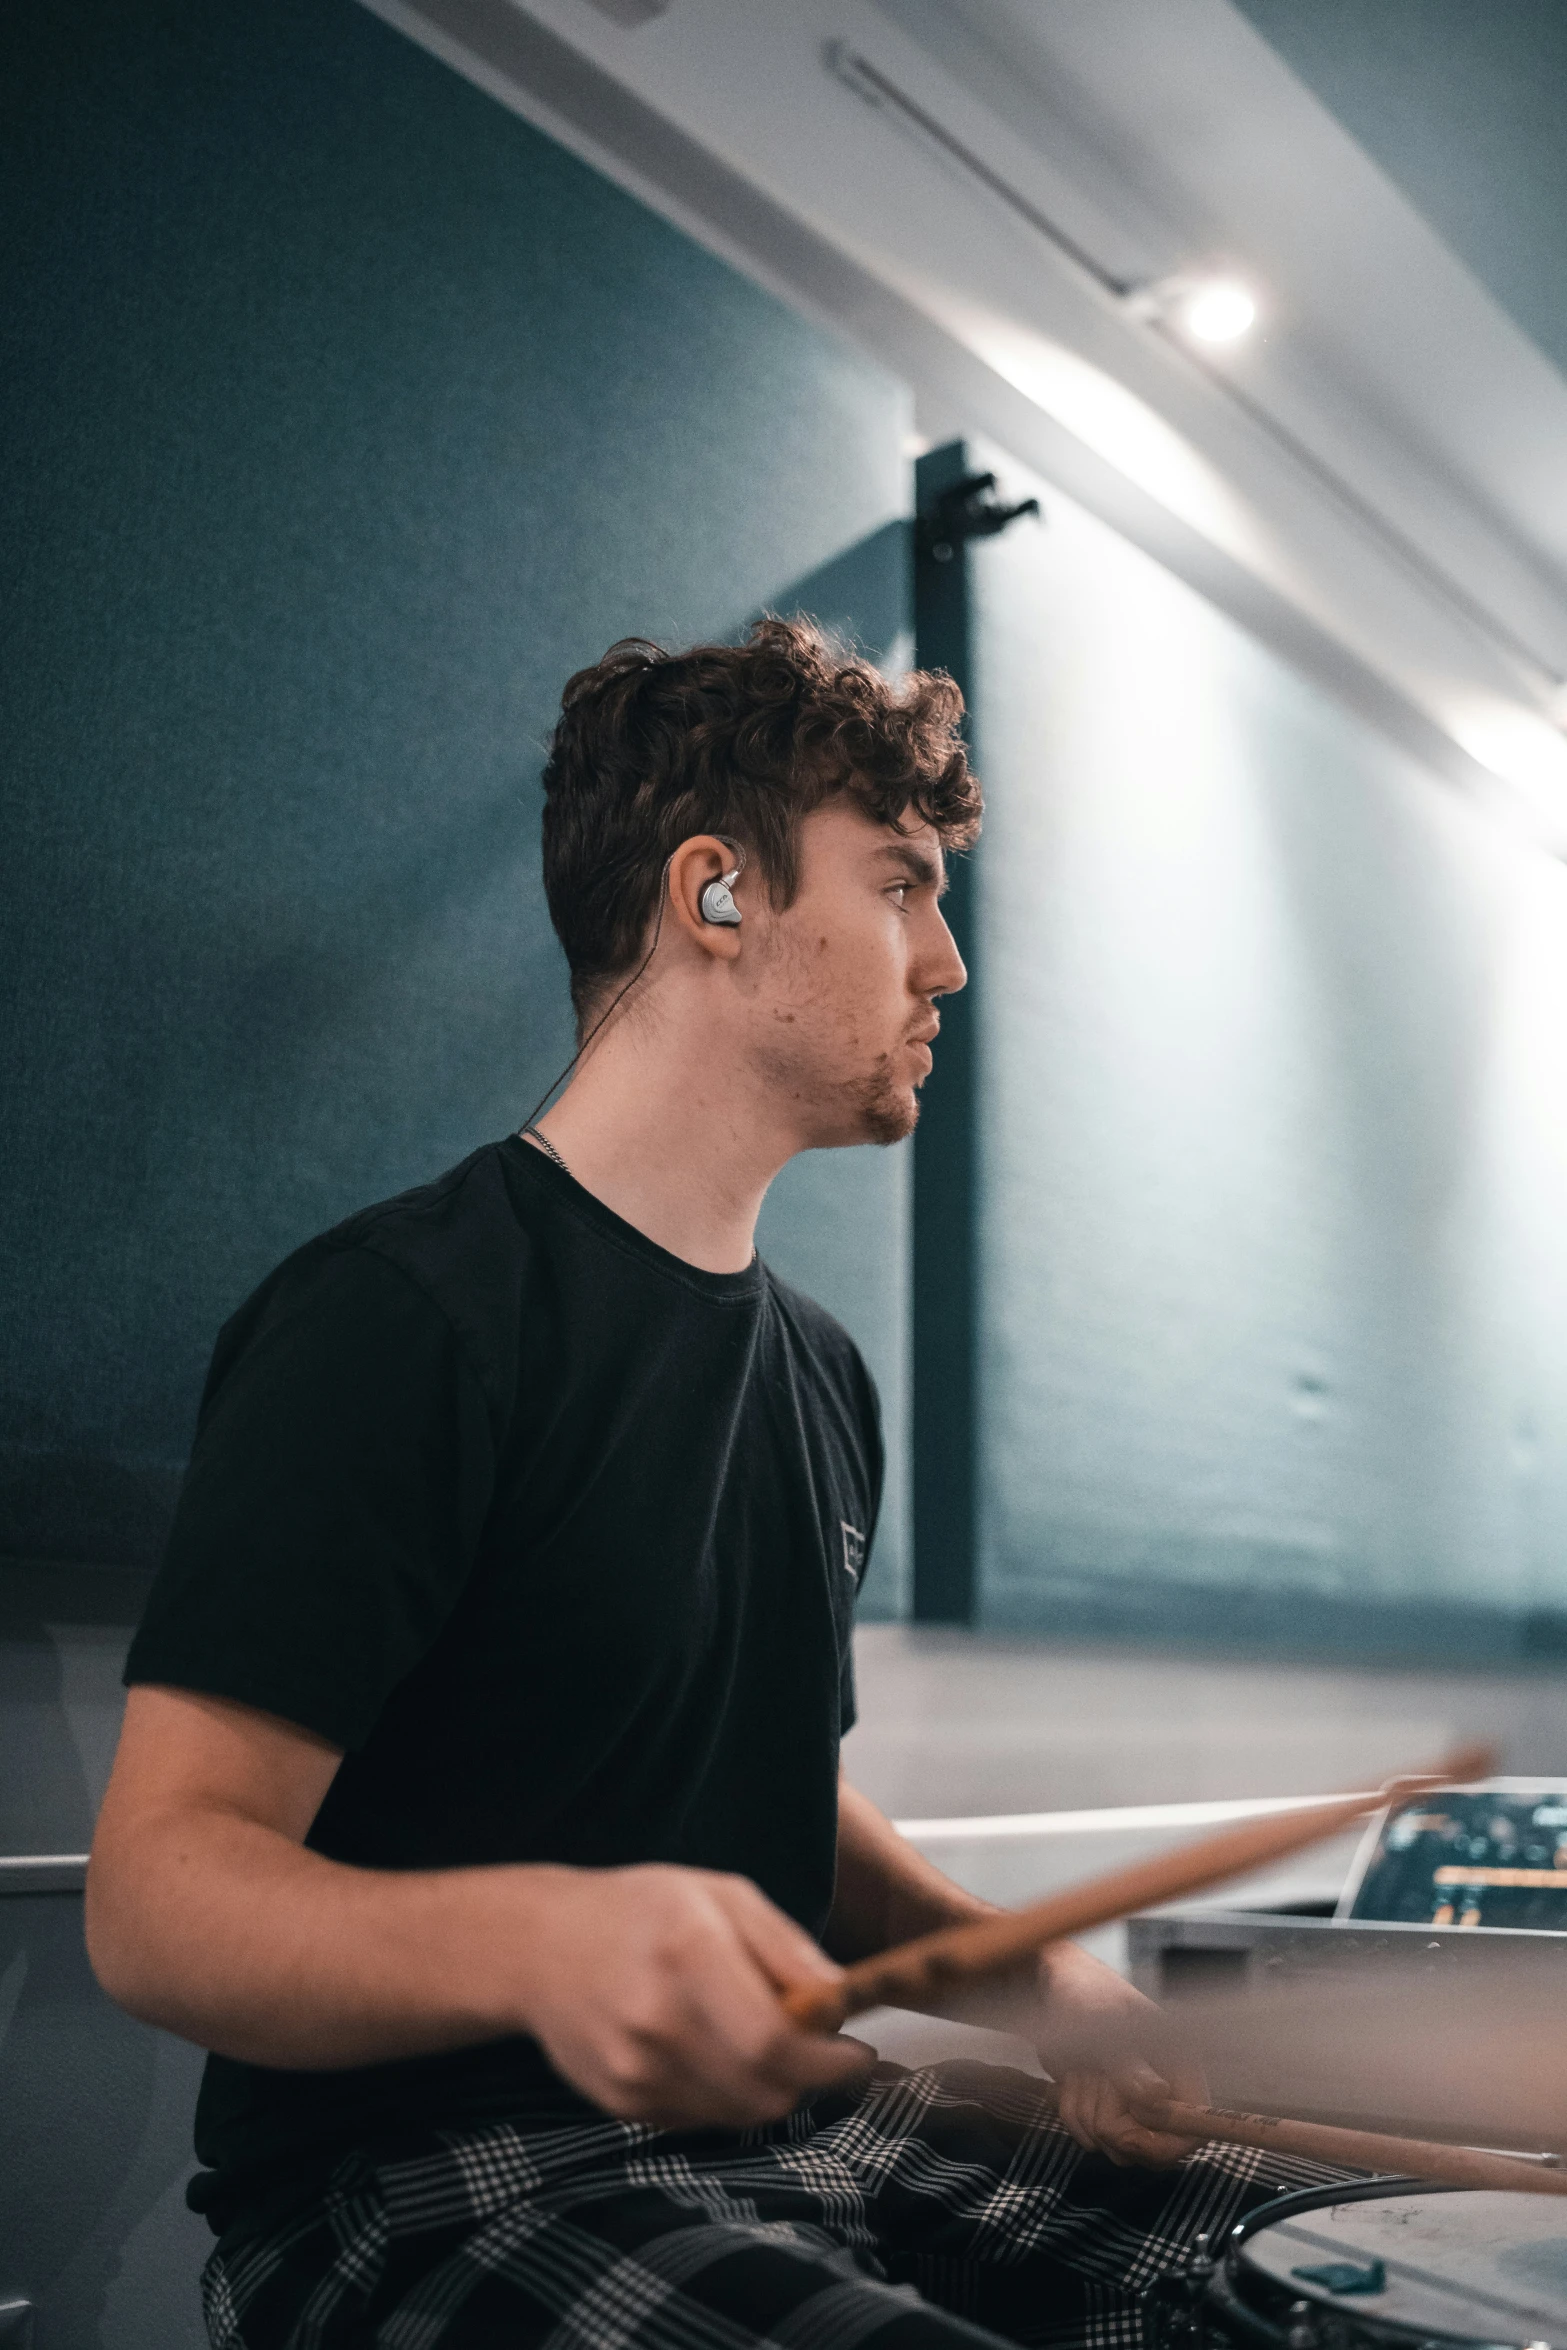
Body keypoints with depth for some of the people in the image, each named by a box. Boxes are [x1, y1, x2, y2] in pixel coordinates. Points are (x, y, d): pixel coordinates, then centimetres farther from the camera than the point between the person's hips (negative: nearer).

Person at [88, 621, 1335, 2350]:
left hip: (772, 2113, 8)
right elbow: (159, 1895, -20)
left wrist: (1026, 1978, 2)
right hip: (422, 2192, -7)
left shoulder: (816, 1372, 11)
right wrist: (541, 1936, -39)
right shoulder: (406, 1319, -16)